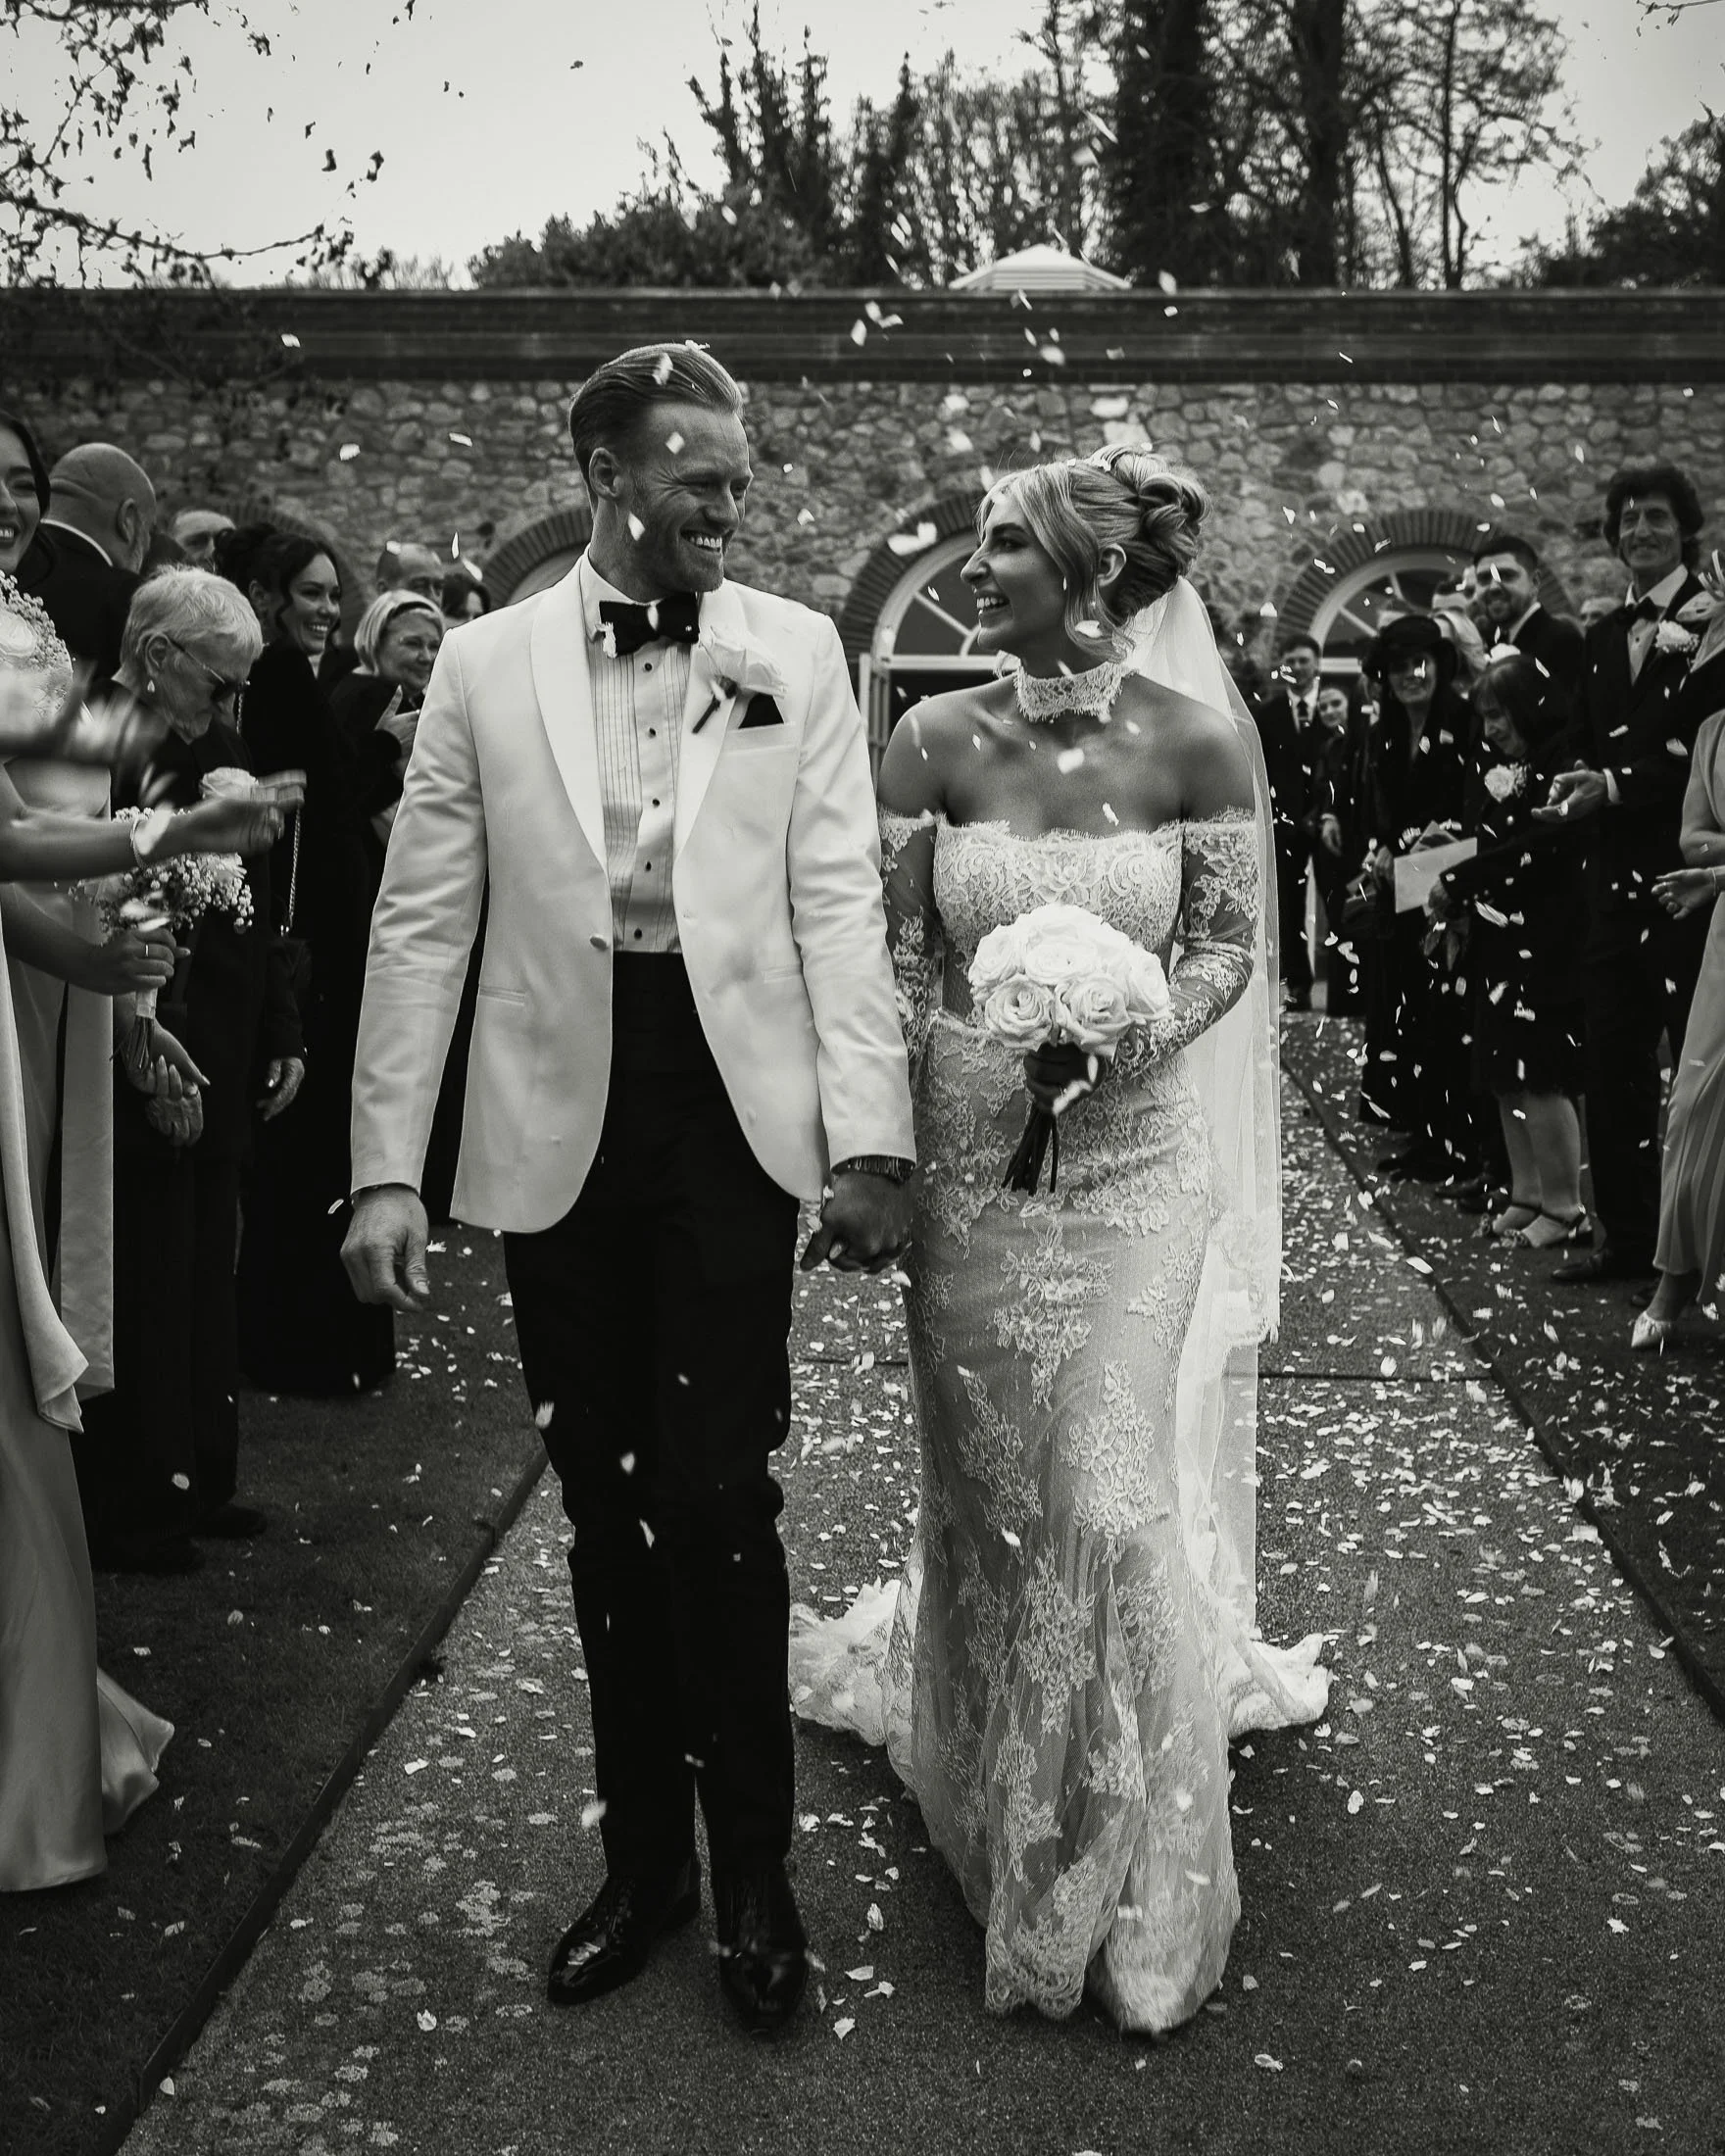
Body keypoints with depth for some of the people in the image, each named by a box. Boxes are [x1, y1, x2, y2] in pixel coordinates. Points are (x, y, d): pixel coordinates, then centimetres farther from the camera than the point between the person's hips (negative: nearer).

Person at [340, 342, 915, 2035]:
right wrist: (384, 1168, -4)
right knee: (603, 1502, 11)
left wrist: (870, 1136, -9)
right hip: (556, 1127, 2)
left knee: (715, 1494, -3)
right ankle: (643, 1846, 29)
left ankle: (750, 1865, 17)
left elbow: (840, 898, -1)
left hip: (731, 1110, -1)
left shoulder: (795, 651, 3)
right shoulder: (485, 662, 4)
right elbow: (421, 923, 2)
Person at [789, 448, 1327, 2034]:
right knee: (990, 1491, 12)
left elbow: (1227, 949, -2)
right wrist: (876, 1157, -10)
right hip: (969, 1158, 2)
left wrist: (1117, 1039, -20)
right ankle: (1002, 1814, 37)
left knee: (1110, 1497, 1)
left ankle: (1126, 1878, 24)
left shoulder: (1198, 738, -7)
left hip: (1136, 1164, -2)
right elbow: (893, 959, 0)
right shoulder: (936, 740, -2)